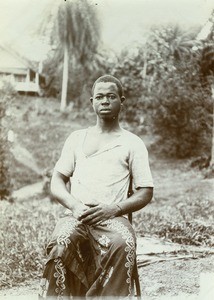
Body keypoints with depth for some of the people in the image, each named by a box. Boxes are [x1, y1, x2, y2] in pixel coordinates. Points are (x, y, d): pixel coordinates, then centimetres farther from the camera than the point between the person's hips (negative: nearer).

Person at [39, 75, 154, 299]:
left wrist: (114, 208, -11)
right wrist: (74, 206, -8)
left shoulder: (133, 143, 15)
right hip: (75, 215, 1)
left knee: (124, 243, -35)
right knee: (62, 241, -33)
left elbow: (145, 193, 9)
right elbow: (56, 182, 14)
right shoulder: (77, 138, 21)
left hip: (113, 217, -1)